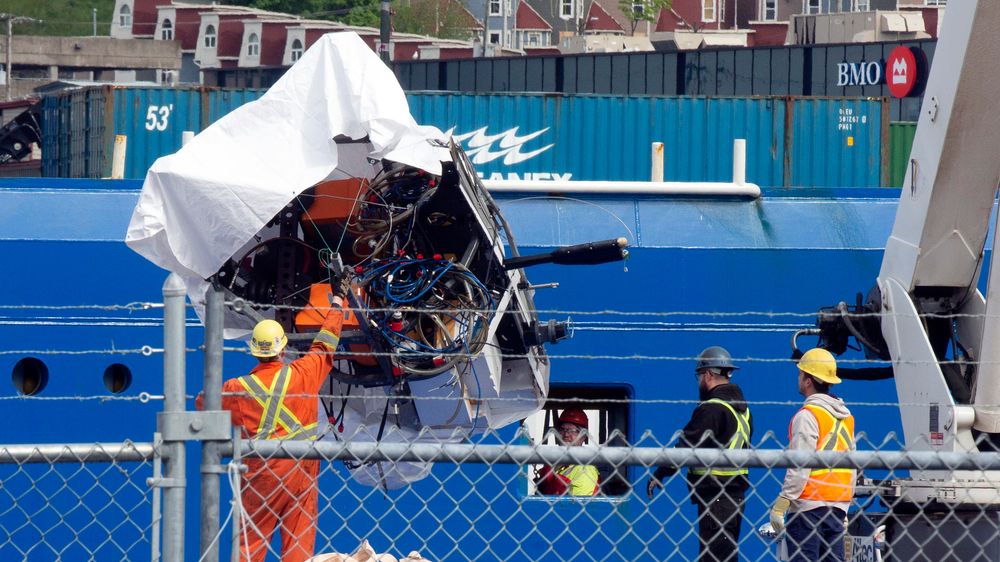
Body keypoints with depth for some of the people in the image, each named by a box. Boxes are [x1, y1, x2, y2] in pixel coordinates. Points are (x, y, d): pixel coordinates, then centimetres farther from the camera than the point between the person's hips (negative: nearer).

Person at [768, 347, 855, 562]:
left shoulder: (808, 415, -11)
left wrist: (781, 504, -14)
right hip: (839, 505, 8)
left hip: (808, 504, -8)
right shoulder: (845, 416, 14)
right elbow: (852, 466, 19)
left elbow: (800, 467, -16)